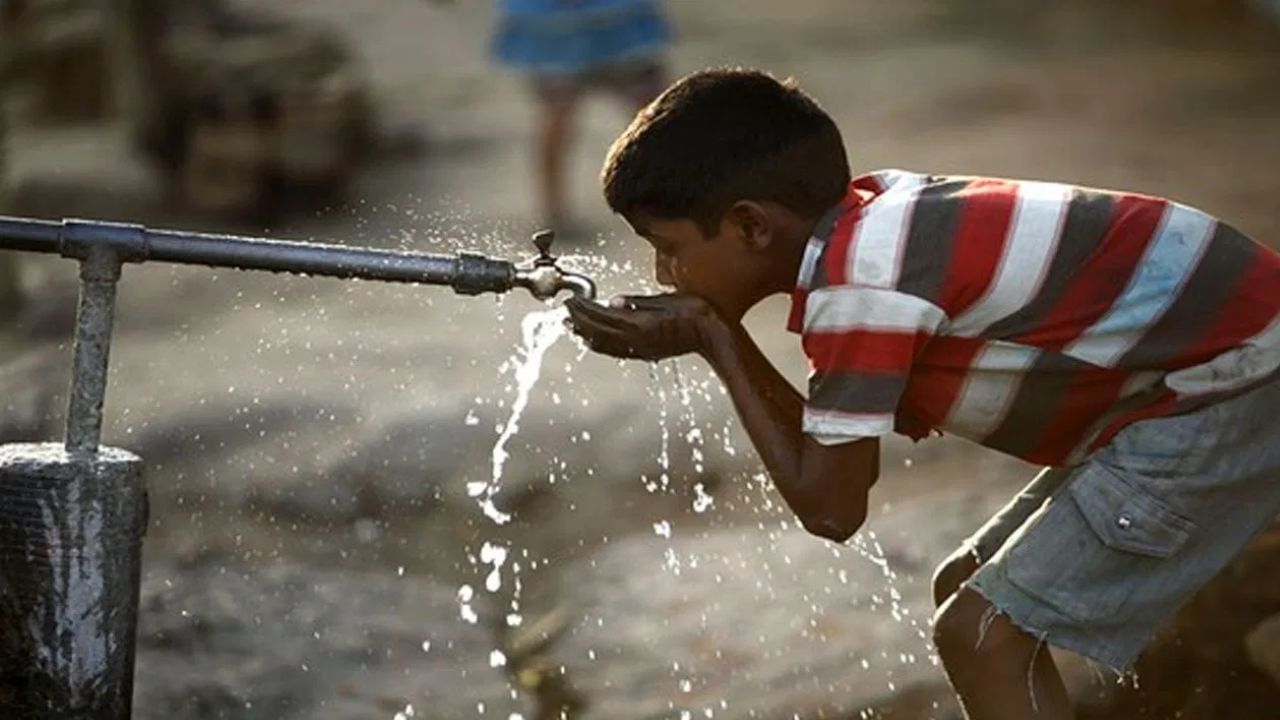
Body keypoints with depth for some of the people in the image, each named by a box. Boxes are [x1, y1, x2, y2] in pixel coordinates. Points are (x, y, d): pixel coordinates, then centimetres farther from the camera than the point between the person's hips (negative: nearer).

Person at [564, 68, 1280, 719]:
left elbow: (830, 506, -13)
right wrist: (710, 335, -1)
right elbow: (842, 454, 10)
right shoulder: (870, 220, 6)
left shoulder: (854, 282, -21)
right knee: (974, 597, 15)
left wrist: (717, 341, -7)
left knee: (982, 633, -10)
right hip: (1216, 361, 10)